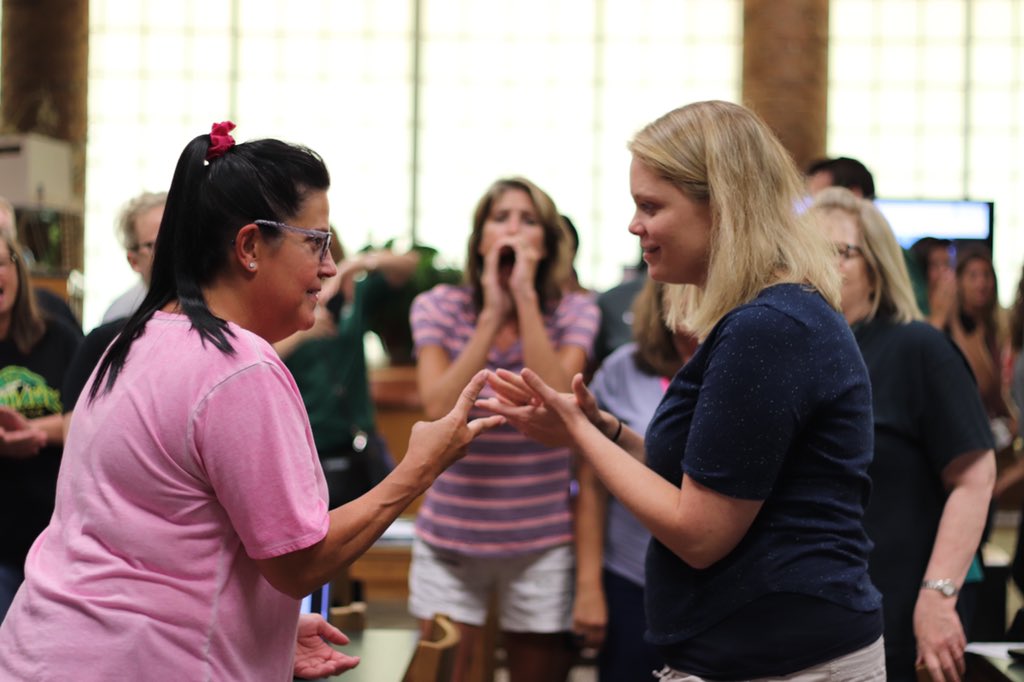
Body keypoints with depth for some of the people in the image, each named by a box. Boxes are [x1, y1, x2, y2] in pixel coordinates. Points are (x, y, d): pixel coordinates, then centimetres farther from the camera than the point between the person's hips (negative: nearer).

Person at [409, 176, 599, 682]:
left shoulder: (574, 312, -3)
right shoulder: (439, 307, -2)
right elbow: (440, 408, -16)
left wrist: (526, 296, -20)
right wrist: (494, 314, -18)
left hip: (540, 540, 0)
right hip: (450, 539, 0)